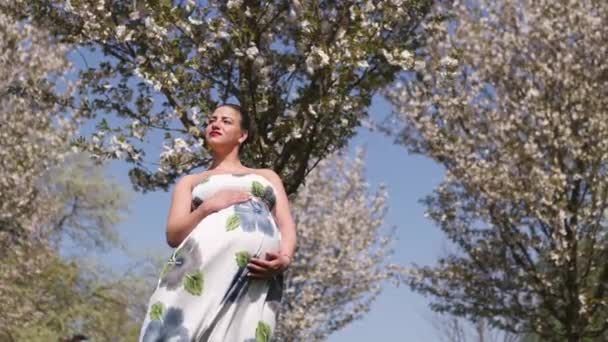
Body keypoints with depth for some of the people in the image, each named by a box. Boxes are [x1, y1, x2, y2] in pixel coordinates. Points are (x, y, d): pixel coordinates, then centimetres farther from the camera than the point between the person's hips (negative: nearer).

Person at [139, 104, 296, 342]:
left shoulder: (267, 176, 35)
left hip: (259, 266, 0)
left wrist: (284, 259, -4)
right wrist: (209, 206, -2)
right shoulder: (191, 181, 32)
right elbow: (173, 234, 16)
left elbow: (287, 226, 19)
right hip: (209, 252, 1)